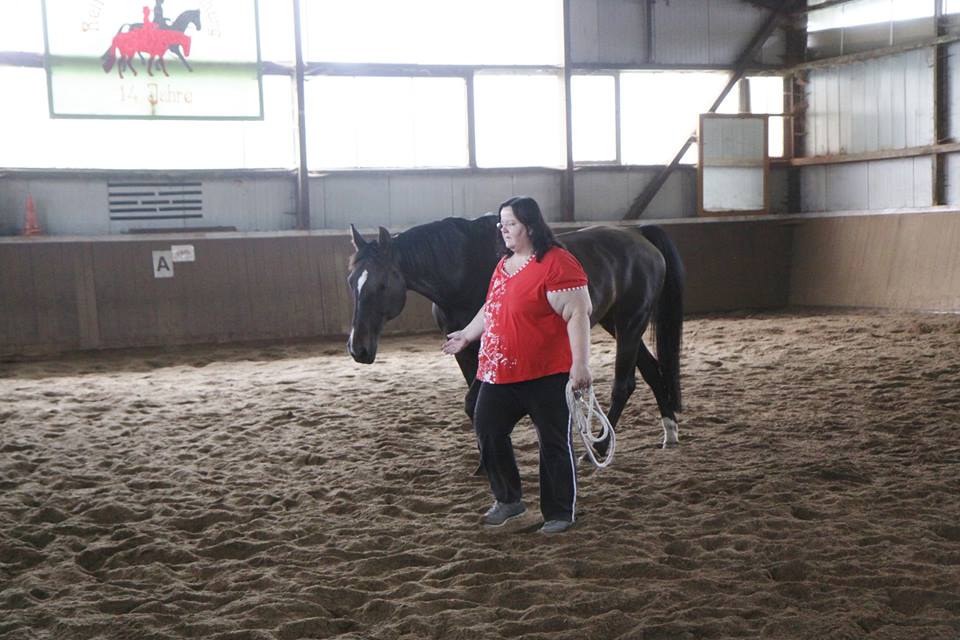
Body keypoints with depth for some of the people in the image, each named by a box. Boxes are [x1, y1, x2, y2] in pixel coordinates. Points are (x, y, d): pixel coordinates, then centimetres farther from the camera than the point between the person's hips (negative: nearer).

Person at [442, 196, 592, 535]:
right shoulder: (505, 263, 13)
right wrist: (467, 335, 33)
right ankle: (508, 500, 30)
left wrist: (580, 363, -23)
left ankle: (560, 513, 18)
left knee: (554, 442, 4)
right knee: (487, 431, 12)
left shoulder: (557, 263, -15)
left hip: (546, 374, -8)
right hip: (500, 373, 8)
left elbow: (578, 314, -19)